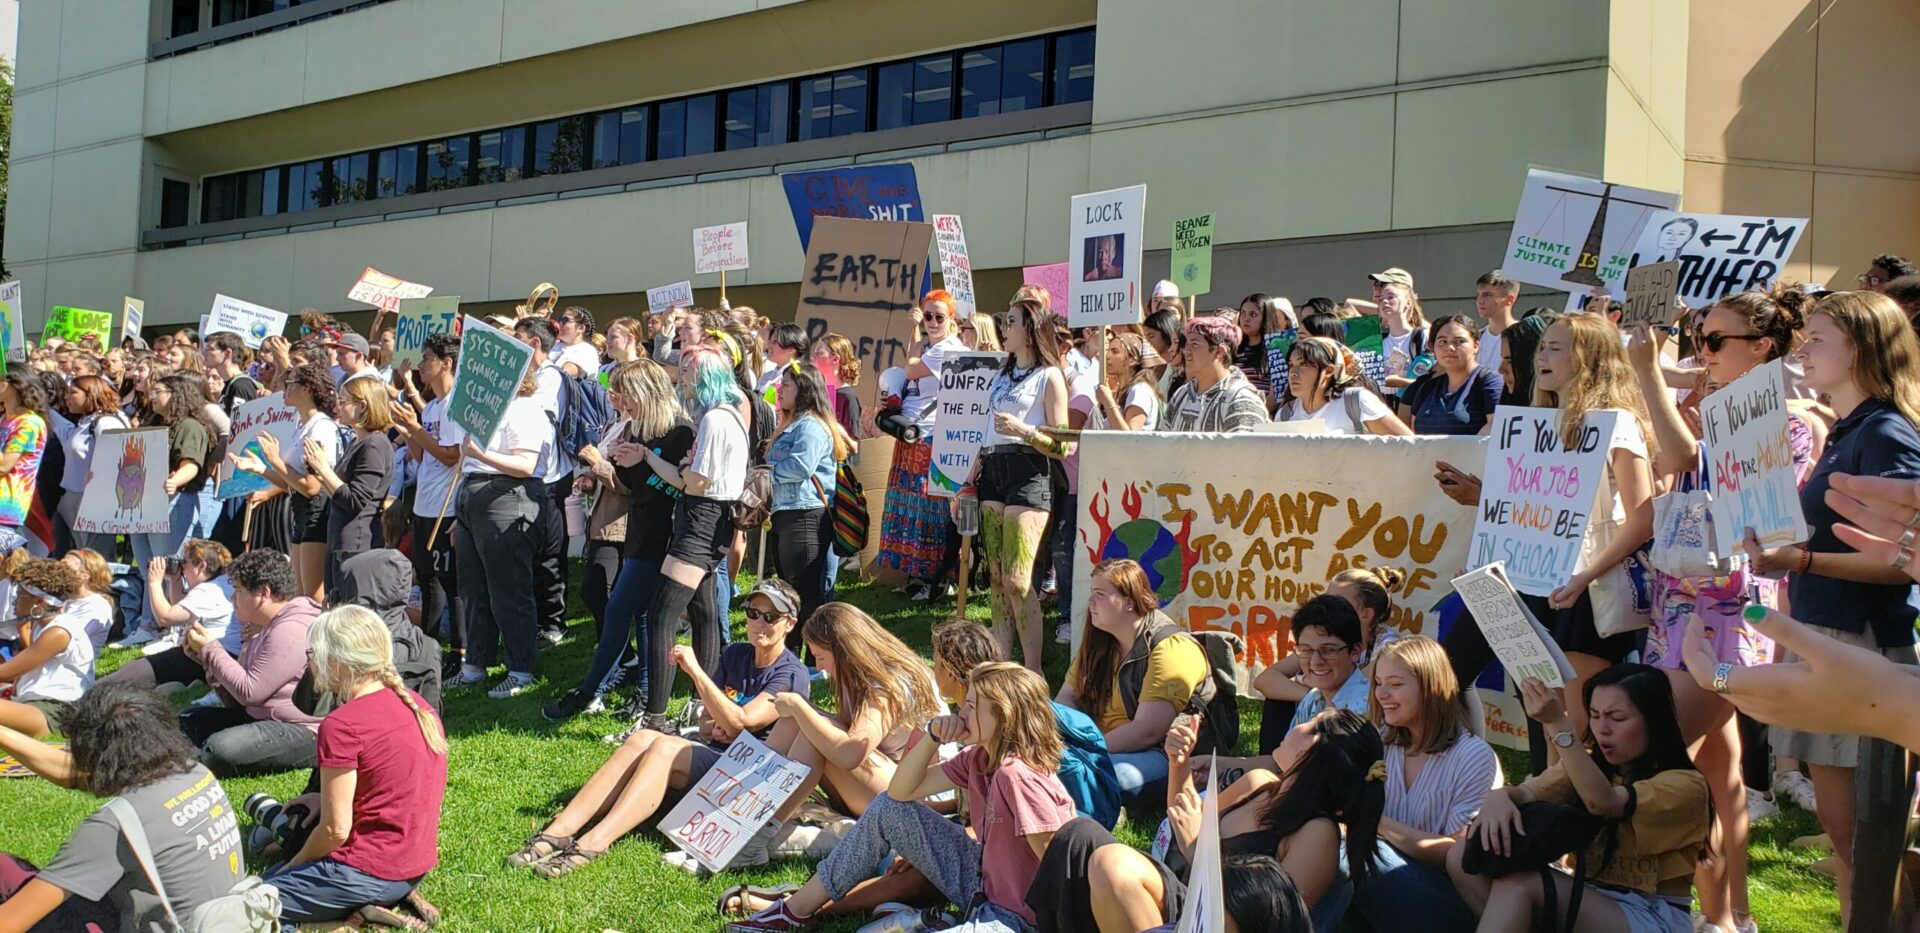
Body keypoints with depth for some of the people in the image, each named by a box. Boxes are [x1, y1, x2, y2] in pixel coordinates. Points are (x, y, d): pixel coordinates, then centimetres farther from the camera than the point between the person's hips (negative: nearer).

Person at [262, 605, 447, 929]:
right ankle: (380, 905, 8)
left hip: (368, 875, -9)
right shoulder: (417, 705, 5)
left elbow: (336, 830, -16)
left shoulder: (342, 726, -19)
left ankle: (358, 913, -7)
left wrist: (294, 864, 1)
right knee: (269, 878, 25)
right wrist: (328, 798, 16)